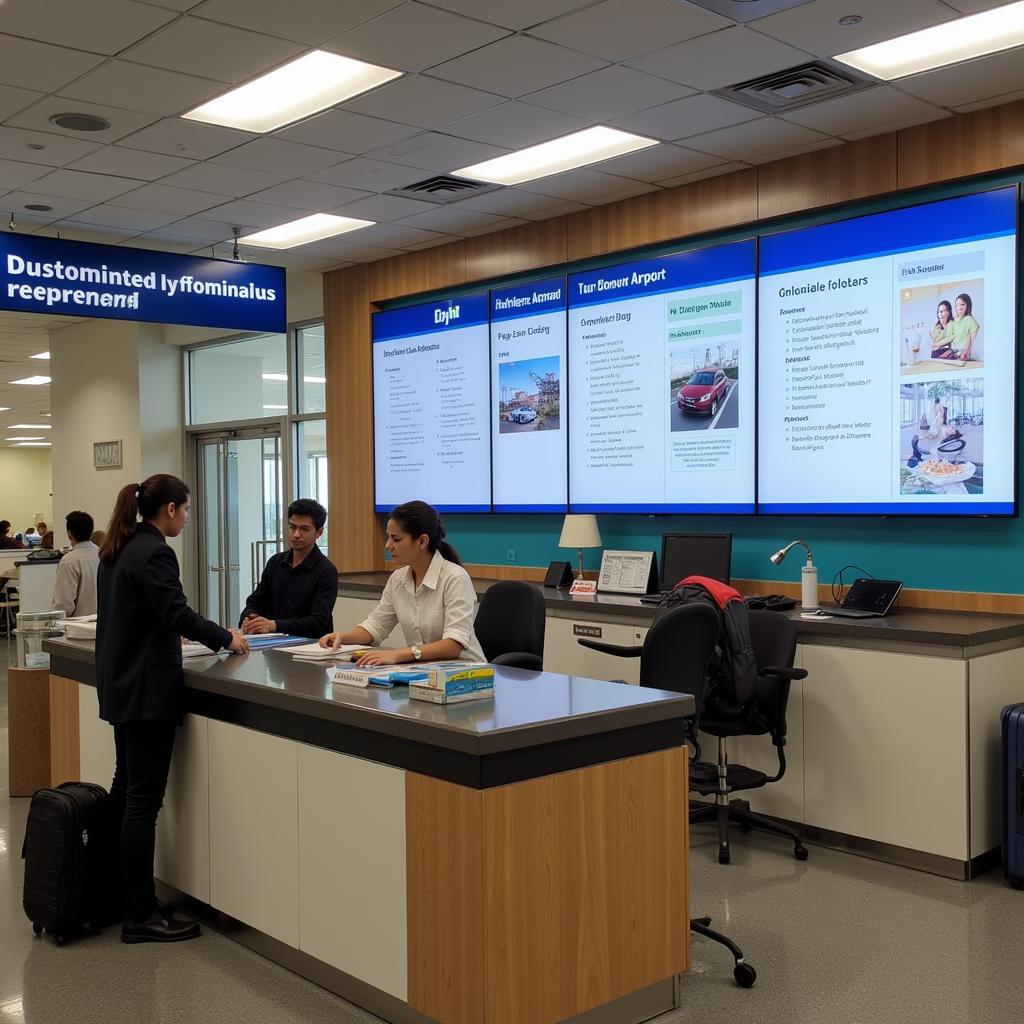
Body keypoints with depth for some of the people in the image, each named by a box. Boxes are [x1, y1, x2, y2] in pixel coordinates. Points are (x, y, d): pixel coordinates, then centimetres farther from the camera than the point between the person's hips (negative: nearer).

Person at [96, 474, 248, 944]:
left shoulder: (117, 549, 12)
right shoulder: (154, 553, -18)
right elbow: (177, 613, -24)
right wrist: (226, 638, -12)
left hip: (120, 684, 10)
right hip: (147, 690, -10)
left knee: (126, 789, 18)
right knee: (144, 799, -6)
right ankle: (141, 916, 0)